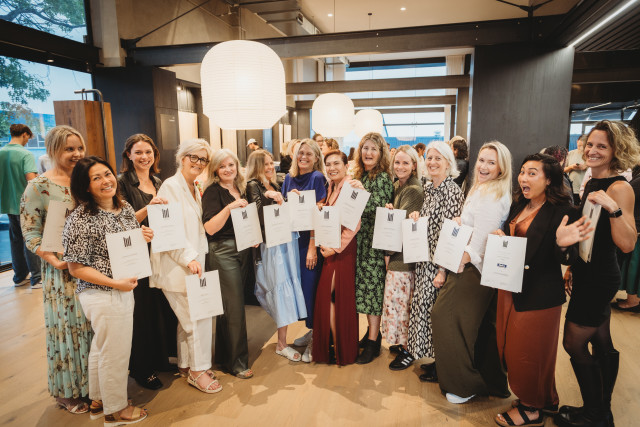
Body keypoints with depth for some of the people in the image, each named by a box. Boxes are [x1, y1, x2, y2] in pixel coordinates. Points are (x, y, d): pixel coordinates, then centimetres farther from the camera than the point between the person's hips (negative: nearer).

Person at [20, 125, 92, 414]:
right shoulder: (38, 187, -8)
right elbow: (31, 233, -9)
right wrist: (55, 260, -23)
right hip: (63, 270, -4)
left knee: (93, 323, 14)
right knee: (68, 324, 7)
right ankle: (68, 391, 28)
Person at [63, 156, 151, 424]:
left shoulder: (125, 208, 3)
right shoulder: (80, 219, -19)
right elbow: (76, 267, -16)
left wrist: (143, 238, -6)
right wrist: (115, 283, -21)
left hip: (124, 290, 8)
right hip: (102, 295, -8)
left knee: (101, 347, 24)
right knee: (116, 352, 8)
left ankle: (98, 400, 45)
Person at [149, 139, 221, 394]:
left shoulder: (195, 189, 15)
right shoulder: (171, 186, -12)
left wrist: (197, 256, 14)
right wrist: (189, 257, -23)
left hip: (193, 263, 9)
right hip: (176, 267, -8)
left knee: (188, 317, 16)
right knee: (200, 316, -4)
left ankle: (185, 365, 31)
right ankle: (199, 369, 14)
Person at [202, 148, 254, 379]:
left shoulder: (239, 189, 13)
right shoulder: (213, 191, -9)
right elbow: (210, 228, -18)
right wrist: (229, 207, -27)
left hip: (242, 250, 7)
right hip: (222, 253, -7)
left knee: (232, 306, 15)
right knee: (234, 308, -2)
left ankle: (225, 355, 31)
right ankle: (237, 362, 12)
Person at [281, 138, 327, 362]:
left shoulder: (317, 178, -8)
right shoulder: (289, 178, 10)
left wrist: (313, 247, -17)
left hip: (311, 240, -6)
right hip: (293, 238, 6)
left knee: (310, 286, -2)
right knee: (299, 285, 12)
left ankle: (315, 342, 12)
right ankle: (311, 330, 30)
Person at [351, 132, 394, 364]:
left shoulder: (383, 178, -9)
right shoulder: (359, 176, 13)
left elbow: (379, 209, -20)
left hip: (376, 240, -7)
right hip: (360, 238, 7)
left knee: (373, 286, -2)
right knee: (363, 284, 11)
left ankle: (373, 342, 8)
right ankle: (373, 331, 27)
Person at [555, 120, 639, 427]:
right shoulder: (591, 183, 8)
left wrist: (612, 207, -35)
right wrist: (574, 266, 19)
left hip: (599, 279, -8)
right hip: (590, 276, 8)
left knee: (573, 343, 2)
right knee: (601, 345, 18)